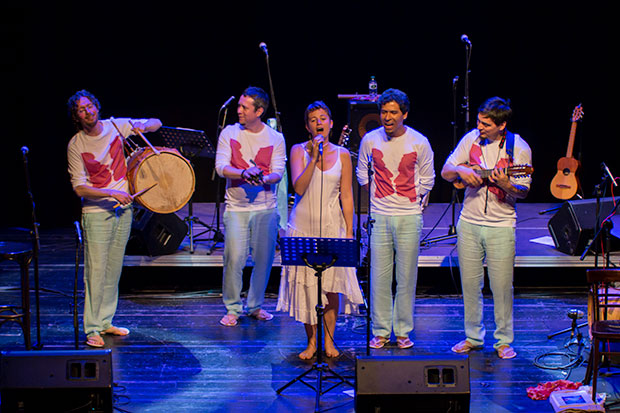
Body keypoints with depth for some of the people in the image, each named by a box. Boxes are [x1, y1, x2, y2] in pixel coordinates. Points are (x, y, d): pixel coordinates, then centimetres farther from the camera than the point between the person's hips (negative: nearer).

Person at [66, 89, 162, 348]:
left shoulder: (117, 126, 2)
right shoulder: (76, 145, -8)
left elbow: (156, 123, 12)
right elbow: (79, 188, -11)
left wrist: (142, 126, -11)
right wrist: (111, 193, -22)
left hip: (123, 210, 4)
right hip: (96, 213, -4)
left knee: (114, 269, 11)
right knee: (96, 271, -7)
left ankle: (105, 322, 21)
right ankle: (92, 329, -1)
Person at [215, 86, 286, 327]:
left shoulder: (275, 138, 3)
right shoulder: (229, 133, 3)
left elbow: (278, 173, -4)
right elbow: (221, 167, -6)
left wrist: (263, 179, -26)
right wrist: (244, 174, -24)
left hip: (266, 208, 1)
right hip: (236, 207, -1)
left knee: (264, 259, 5)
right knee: (234, 258, -7)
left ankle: (255, 306, 22)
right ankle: (232, 309, 7)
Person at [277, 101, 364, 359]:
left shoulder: (342, 154, 5)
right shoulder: (299, 151, 3)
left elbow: (346, 196, 5)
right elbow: (298, 188, -11)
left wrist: (349, 231, 0)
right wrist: (314, 157, -16)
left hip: (332, 226, 1)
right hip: (303, 226, 0)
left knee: (331, 285, 0)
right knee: (306, 285, -1)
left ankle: (329, 340, 14)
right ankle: (311, 342, 11)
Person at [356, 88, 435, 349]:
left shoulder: (419, 142, -3)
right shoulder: (370, 140, 1)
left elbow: (427, 180, 9)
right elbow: (362, 173, 17)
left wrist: (411, 199, 5)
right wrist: (377, 195, 10)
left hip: (409, 216, -1)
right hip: (379, 216, 1)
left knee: (407, 277, 3)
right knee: (379, 276, 2)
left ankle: (403, 331, 14)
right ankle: (380, 331, 12)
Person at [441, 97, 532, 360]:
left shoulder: (518, 148, -6)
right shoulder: (471, 139, 3)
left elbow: (523, 192, -5)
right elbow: (445, 172, 7)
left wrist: (505, 184, -26)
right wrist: (461, 171, -14)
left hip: (500, 226, -3)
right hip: (469, 223, 3)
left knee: (502, 286, 0)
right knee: (470, 283, 9)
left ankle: (504, 340, 15)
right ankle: (473, 337, 23)